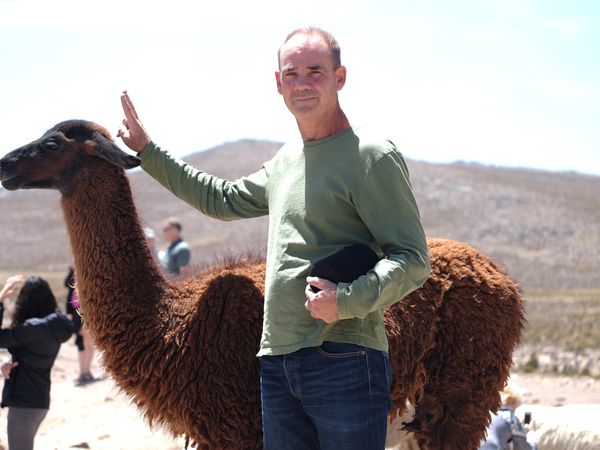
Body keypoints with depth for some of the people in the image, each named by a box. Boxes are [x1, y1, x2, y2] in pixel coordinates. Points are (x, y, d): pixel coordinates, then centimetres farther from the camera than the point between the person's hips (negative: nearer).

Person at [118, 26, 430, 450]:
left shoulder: (372, 156, -8)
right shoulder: (285, 161, 18)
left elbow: (413, 260, -12)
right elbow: (222, 199, 34)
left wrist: (347, 300, -27)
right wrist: (147, 151, 34)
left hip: (344, 361, -8)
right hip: (277, 363, 8)